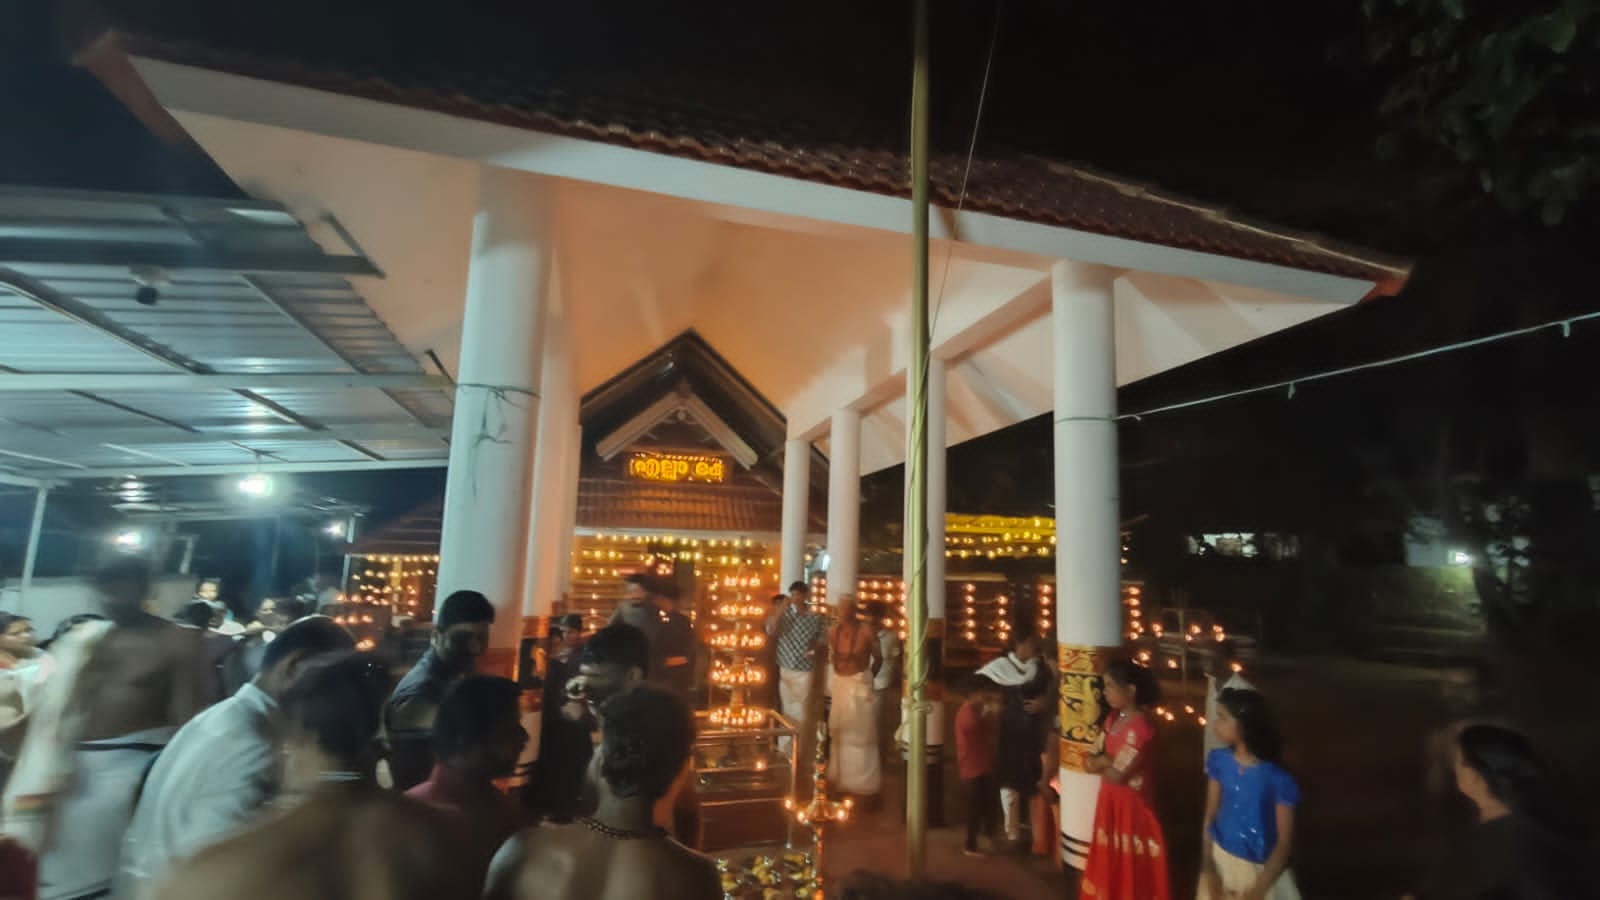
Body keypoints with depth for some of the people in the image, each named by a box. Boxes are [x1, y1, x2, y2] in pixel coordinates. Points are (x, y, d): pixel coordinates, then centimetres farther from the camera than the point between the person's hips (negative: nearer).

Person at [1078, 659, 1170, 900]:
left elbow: (1117, 775, -24)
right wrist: (1107, 761, -16)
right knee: (1110, 863, 20)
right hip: (1110, 800, 8)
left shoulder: (1141, 727, -25)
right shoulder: (1113, 718, 2)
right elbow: (1091, 761, 3)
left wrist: (1100, 762, -6)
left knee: (1131, 867, 8)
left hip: (1132, 804, -8)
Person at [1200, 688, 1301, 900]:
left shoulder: (1277, 779, -22)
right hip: (1221, 859, 4)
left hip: (1260, 868, -4)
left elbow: (1285, 841, -15)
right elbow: (1211, 814, -1)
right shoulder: (1218, 761, -8)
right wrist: (1207, 867, -4)